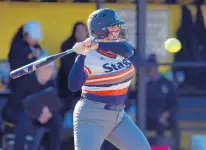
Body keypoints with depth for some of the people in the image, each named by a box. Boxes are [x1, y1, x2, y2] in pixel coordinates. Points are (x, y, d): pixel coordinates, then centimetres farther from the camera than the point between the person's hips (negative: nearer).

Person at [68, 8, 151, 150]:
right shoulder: (89, 57, -17)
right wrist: (81, 55, -32)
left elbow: (127, 50, -21)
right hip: (93, 117, -8)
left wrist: (98, 45, -33)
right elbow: (73, 86, -26)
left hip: (119, 115, 8)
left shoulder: (119, 46, 4)